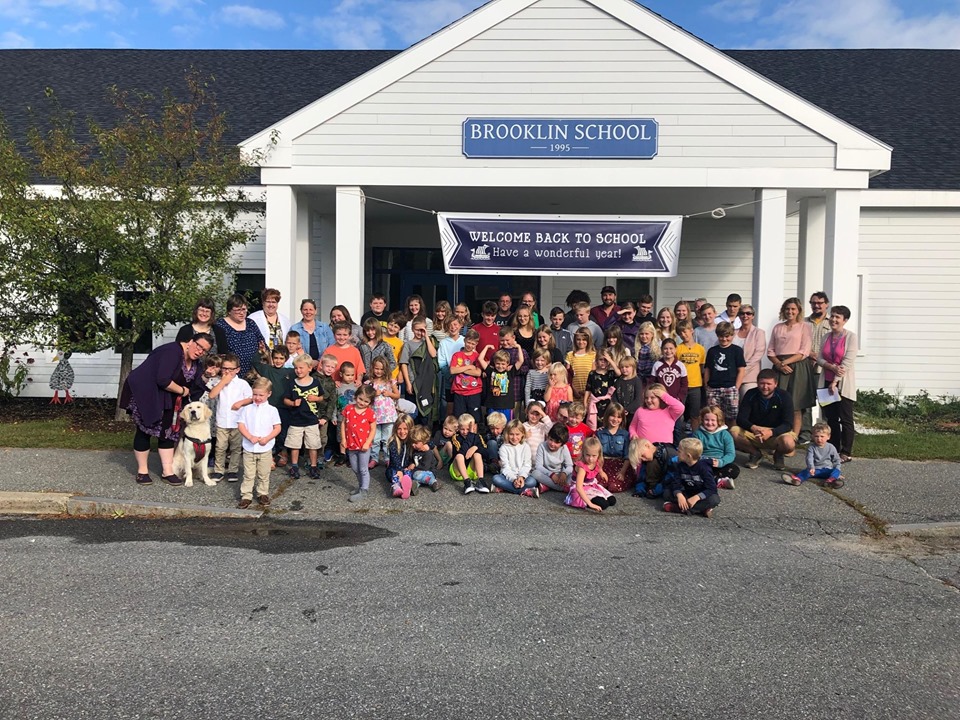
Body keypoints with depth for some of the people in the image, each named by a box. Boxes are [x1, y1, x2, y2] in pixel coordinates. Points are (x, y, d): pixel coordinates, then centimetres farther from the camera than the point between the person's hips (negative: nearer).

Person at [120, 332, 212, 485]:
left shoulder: (196, 364, 0)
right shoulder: (173, 352, -27)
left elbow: (195, 388, 6)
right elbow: (163, 380, -32)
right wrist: (182, 390, -21)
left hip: (166, 399, 8)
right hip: (144, 393, -8)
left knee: (168, 431, 4)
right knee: (145, 431, -1)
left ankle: (167, 472, 8)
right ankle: (142, 471, 11)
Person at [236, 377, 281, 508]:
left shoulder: (272, 410, -2)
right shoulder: (247, 409, 1)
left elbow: (277, 428, -2)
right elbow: (240, 425, -3)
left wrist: (267, 438, -16)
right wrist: (250, 437, -16)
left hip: (265, 449, 0)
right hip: (249, 448, 1)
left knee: (263, 475, 9)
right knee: (248, 474, 5)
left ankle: (263, 494, 23)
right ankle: (246, 496, 11)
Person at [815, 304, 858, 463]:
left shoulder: (851, 337, -6)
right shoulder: (826, 336, 10)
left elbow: (848, 362, -13)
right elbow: (819, 359, 5)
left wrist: (835, 382, -16)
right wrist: (832, 367, -15)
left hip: (843, 383, -5)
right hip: (827, 382, 5)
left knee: (845, 418, -2)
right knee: (831, 417, 9)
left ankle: (846, 453, 3)